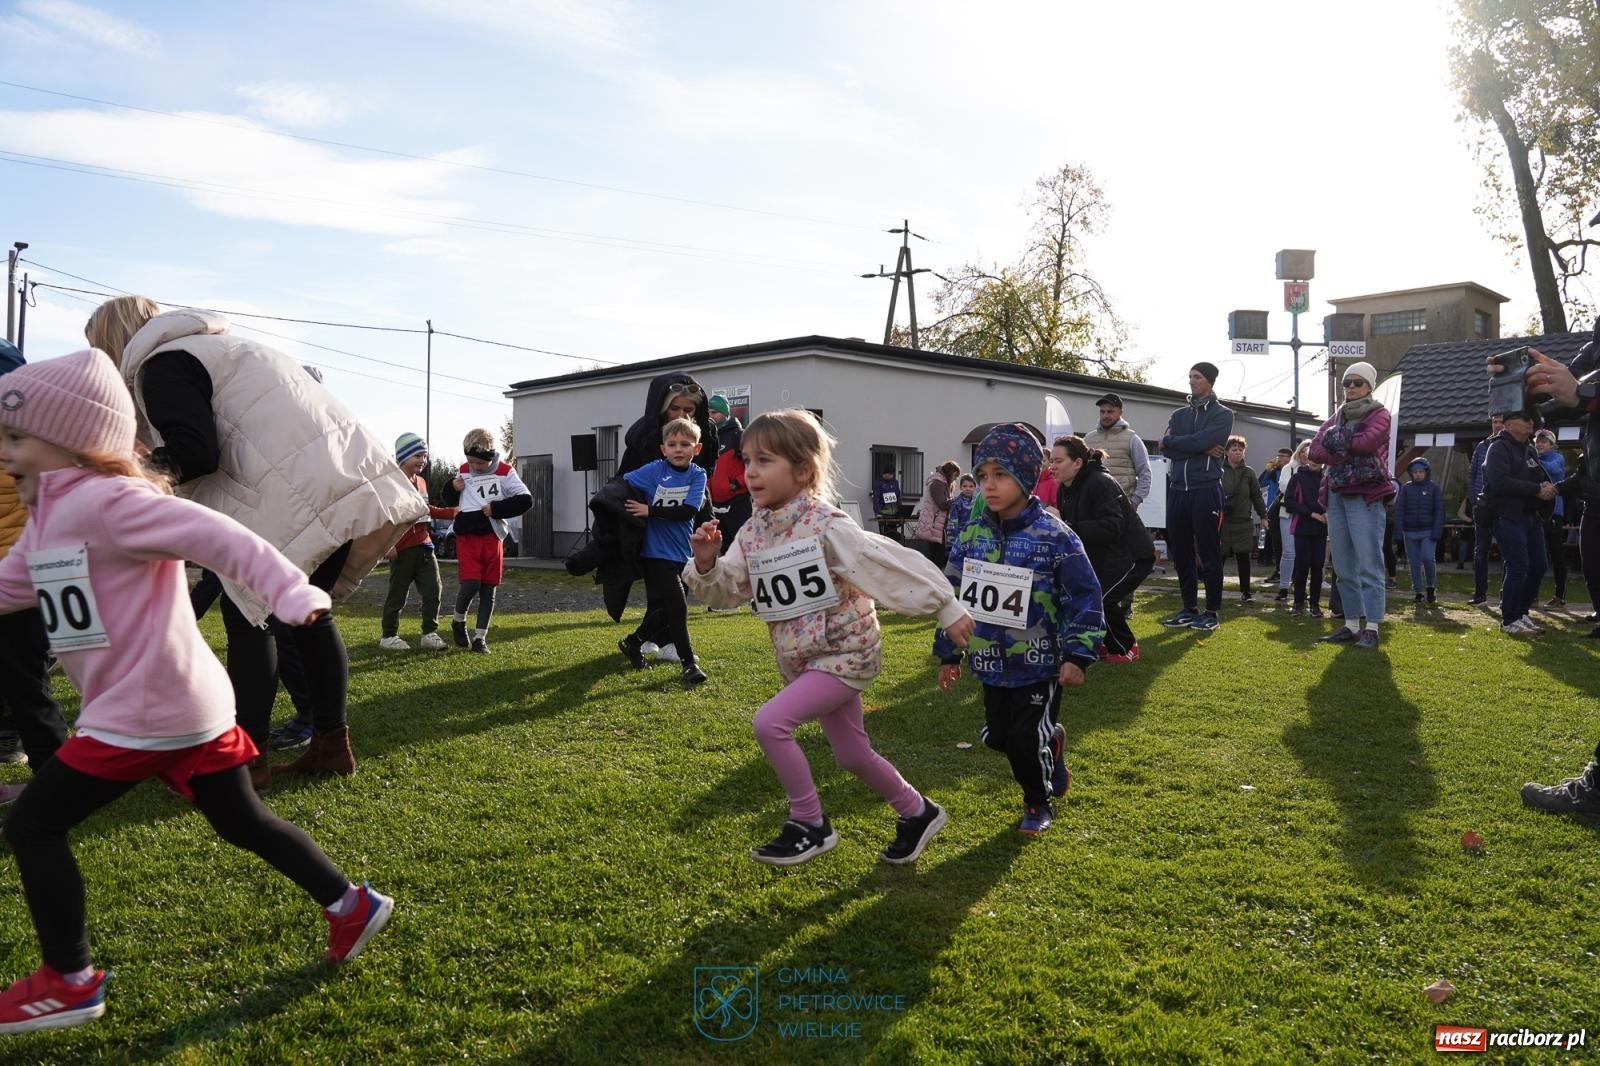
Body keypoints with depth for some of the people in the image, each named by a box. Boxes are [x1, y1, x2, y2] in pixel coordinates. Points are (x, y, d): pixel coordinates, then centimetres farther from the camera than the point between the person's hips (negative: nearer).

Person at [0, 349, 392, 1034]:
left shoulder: (104, 501, -14)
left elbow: (214, 535, -25)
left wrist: (288, 591, -36)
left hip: (145, 713, -10)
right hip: (185, 705, 10)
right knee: (242, 822, 16)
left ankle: (68, 983, 12)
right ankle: (350, 905, 23)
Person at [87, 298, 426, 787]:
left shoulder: (160, 365, 2)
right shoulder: (215, 347, 31)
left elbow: (194, 454, -12)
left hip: (306, 494, -9)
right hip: (357, 482, 9)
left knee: (246, 615, 3)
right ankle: (331, 744, 22)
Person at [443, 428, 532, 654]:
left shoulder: (504, 472, -3)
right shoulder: (462, 472, 5)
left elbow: (525, 500, -8)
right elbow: (450, 503, 17)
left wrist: (496, 508, -14)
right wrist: (452, 489, -4)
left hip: (492, 537, 0)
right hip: (467, 536, 0)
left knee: (489, 588, 4)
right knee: (470, 584, -13)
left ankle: (480, 637, 13)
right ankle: (458, 621, 15)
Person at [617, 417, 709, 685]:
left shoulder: (697, 475, -4)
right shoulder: (654, 470, -7)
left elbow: (688, 510, -15)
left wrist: (650, 511, -17)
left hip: (682, 552, 3)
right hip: (656, 552, -3)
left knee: (662, 609, 14)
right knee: (677, 606, -8)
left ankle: (632, 643, 36)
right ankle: (689, 662, 2)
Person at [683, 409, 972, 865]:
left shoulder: (827, 528, -21)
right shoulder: (753, 533, 0)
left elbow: (896, 563, -19)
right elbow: (726, 590, 3)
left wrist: (947, 608, -15)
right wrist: (706, 562, -18)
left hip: (844, 655, -8)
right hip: (802, 660, 8)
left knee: (769, 722, -21)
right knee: (852, 755, 18)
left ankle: (810, 826, -3)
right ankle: (918, 812, 42)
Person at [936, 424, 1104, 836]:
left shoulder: (1054, 537, -16)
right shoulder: (973, 535, 0)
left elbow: (1084, 598, -12)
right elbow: (953, 594, 8)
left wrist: (1078, 654, -16)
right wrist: (948, 654, 11)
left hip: (1039, 664, -5)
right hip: (991, 663, 5)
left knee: (1027, 740, 1)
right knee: (998, 736, 15)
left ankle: (1038, 802, 29)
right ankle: (1051, 741, 45)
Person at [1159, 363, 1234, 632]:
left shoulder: (1222, 414, 2)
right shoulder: (1178, 415, 16)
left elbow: (1200, 441, -15)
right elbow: (1166, 449, 0)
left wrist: (1172, 441, -1)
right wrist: (1202, 450, -9)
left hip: (1206, 491, -5)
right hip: (1177, 491, 5)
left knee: (1209, 554, -2)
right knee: (1180, 553, 8)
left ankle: (1212, 612, 5)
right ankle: (1189, 609, 17)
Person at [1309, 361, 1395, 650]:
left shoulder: (1378, 414, 2)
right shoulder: (1337, 416, 18)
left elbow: (1368, 441, -19)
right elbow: (1315, 449, 4)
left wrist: (1337, 440, -5)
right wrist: (1349, 451, -11)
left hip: (1365, 496, -6)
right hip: (1336, 495, 6)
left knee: (1368, 564, -9)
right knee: (1343, 566, 7)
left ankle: (1371, 627, -8)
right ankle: (1351, 625, 12)